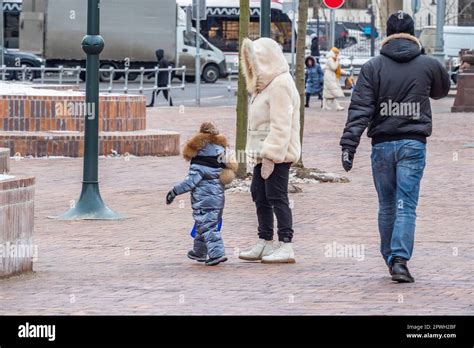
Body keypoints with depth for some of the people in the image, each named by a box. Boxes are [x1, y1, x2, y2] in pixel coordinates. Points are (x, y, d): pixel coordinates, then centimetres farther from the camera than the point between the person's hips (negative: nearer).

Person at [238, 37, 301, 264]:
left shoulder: (280, 85, -16)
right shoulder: (268, 83, 18)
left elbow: (280, 125, -22)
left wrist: (270, 155, -25)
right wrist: (261, 153, 13)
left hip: (277, 154, -11)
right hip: (265, 152, 11)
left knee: (277, 197, -9)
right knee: (259, 194, 14)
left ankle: (286, 247, -7)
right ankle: (265, 243, 22)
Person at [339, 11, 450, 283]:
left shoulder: (373, 67, -1)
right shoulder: (428, 65, 1)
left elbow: (360, 108, -8)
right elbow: (442, 89, 23)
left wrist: (349, 145, -11)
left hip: (382, 145, 1)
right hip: (413, 145, -1)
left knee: (387, 207, 14)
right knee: (406, 206, -5)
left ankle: (391, 258, 21)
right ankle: (400, 258, -19)